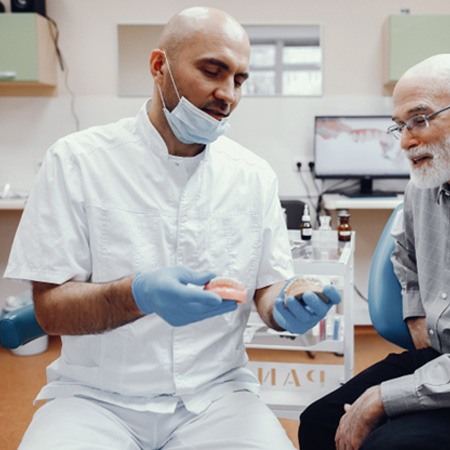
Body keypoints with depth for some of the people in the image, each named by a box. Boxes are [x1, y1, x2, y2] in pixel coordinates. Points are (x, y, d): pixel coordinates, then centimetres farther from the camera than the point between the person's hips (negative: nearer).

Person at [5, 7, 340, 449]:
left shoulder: (255, 176, 4)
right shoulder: (77, 160, -6)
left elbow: (268, 287, 8)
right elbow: (50, 308, -9)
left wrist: (286, 309, -16)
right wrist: (138, 295, -29)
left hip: (216, 392, 3)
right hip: (97, 396, -2)